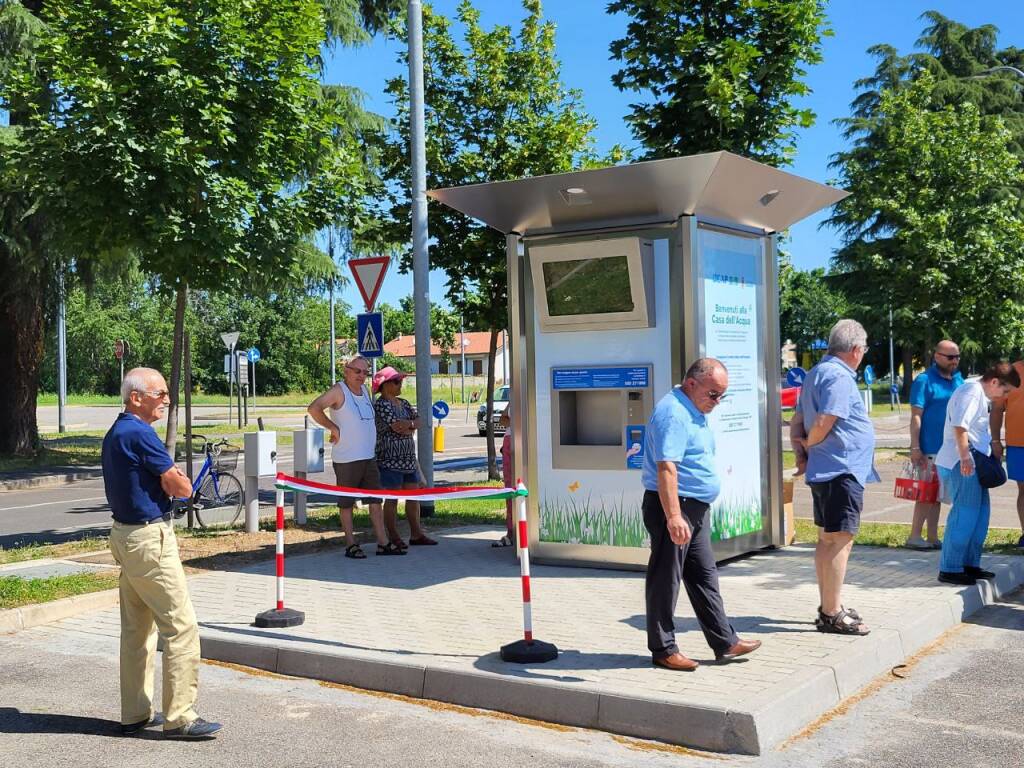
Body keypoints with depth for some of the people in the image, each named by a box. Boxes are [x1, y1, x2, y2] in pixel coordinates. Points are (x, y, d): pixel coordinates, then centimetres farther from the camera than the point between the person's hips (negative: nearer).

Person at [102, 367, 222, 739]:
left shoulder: (115, 433, 13)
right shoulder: (139, 433, -18)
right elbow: (181, 488, -17)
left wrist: (166, 477, 5)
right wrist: (177, 478, 4)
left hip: (125, 534, 10)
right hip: (149, 539, -10)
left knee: (136, 628, 15)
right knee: (180, 626, -6)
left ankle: (135, 713, 23)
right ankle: (179, 717, -3)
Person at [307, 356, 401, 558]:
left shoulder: (364, 390, 13)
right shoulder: (339, 391, -10)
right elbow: (313, 409, -22)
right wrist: (334, 428, -18)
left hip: (369, 457, 7)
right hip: (346, 458, -7)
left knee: (376, 500, 7)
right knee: (347, 502, 3)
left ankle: (383, 543, 11)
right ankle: (351, 545, 9)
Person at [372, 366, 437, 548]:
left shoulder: (404, 403, 15)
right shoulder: (381, 405, -12)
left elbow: (418, 422, 6)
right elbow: (397, 426, -22)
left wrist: (407, 425, -14)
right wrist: (412, 425, -4)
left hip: (408, 458, 8)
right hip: (390, 459, -8)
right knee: (392, 499, -1)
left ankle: (416, 534, 17)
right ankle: (393, 537, 6)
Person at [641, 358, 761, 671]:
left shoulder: (694, 411, 15)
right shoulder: (673, 413, -19)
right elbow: (666, 468, -28)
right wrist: (673, 516, -34)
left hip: (696, 508, 10)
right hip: (673, 507, -10)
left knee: (705, 576, 13)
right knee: (665, 580, 0)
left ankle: (725, 642, 20)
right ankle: (663, 649, 9)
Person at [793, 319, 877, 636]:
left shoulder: (816, 373, 16)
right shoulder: (840, 377, -15)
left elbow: (797, 421, 17)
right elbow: (824, 423, -24)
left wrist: (801, 451, 5)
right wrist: (809, 444, -6)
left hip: (823, 471, 11)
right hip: (842, 470, -11)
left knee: (827, 539, 16)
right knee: (840, 540, -8)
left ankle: (829, 607, 25)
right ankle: (832, 615, -6)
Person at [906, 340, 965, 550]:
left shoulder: (959, 380, 12)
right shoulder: (924, 381, -9)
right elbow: (916, 416, -12)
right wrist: (915, 447, -16)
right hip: (931, 448, -6)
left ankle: (932, 537, 17)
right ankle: (914, 536, 3)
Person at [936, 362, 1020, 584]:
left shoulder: (979, 393, 19)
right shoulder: (972, 392, -14)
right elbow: (959, 425, -26)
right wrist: (965, 457, -29)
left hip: (972, 462, 11)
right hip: (961, 463, -11)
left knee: (980, 513, 14)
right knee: (964, 514, -9)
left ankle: (970, 563, 23)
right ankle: (950, 569, -5)